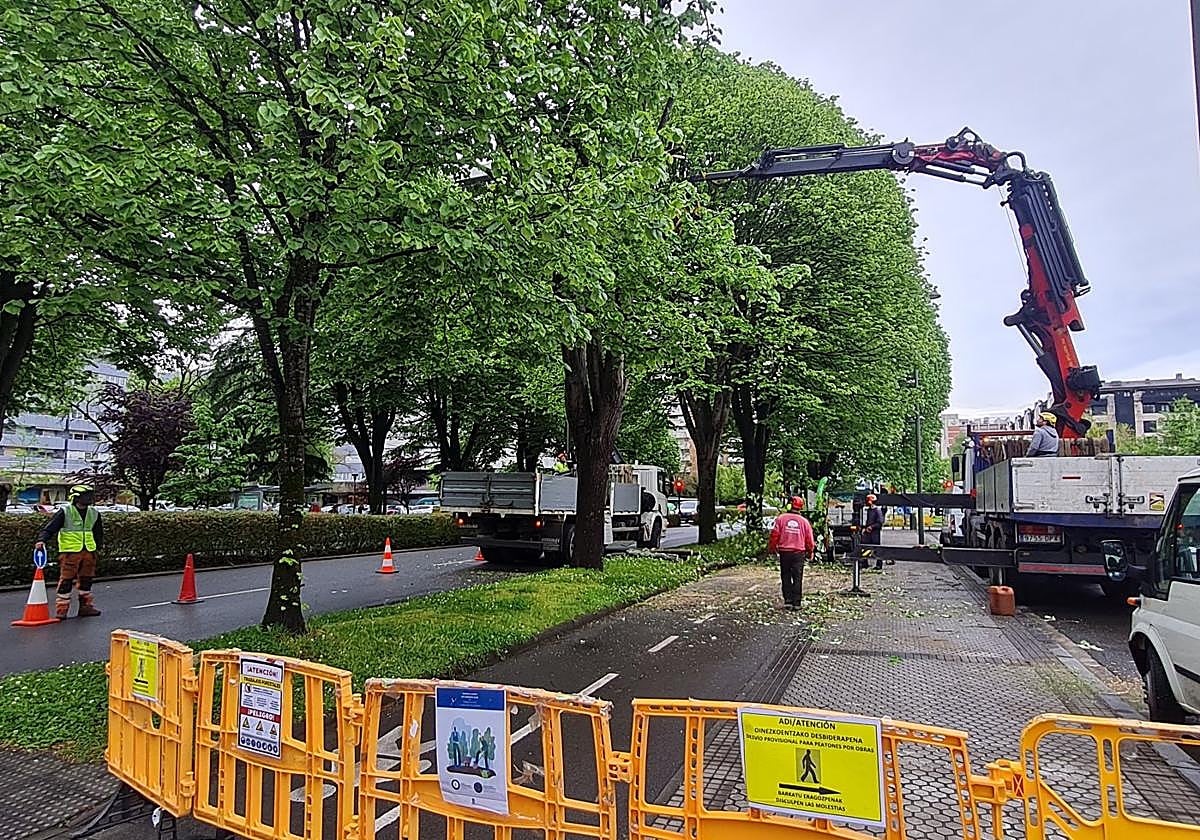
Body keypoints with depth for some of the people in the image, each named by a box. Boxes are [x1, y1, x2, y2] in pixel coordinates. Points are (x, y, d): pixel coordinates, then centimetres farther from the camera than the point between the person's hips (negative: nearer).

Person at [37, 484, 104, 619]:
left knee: (86, 581, 12)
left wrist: (99, 546, 19)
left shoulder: (94, 513, 12)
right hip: (69, 552, -5)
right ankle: (62, 609, 5)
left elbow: (98, 533, 22)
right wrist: (42, 540, -25)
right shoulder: (65, 512, -5)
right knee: (66, 581, -3)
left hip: (89, 552, 5)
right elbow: (50, 528, -10)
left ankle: (85, 606, 22)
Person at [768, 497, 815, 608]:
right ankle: (796, 602, 3)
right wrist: (810, 552, 19)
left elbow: (774, 535, -4)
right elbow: (810, 539, 4)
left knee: (786, 576, 11)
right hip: (799, 553, 0)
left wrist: (772, 548, 10)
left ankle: (788, 599, 8)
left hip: (784, 552, 0)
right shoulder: (804, 521, -2)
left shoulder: (781, 518, -5)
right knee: (797, 578, 5)